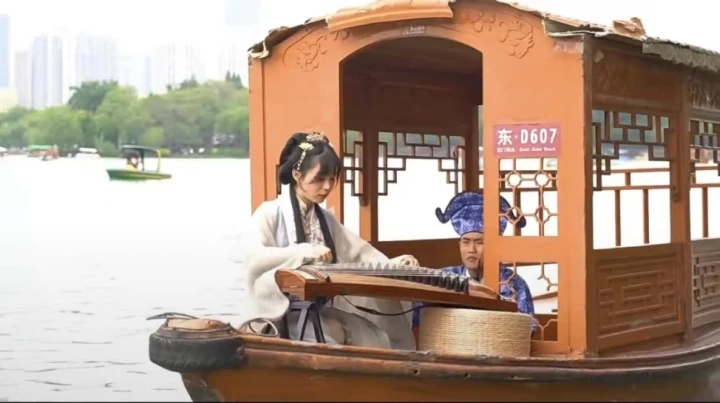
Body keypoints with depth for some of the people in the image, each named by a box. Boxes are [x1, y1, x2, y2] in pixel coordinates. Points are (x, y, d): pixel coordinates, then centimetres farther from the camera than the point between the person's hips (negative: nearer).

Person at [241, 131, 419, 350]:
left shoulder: (325, 219, 17)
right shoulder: (270, 213, -5)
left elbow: (358, 250, 12)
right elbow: (254, 258, -22)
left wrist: (390, 264, -9)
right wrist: (303, 252, -33)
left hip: (324, 310, 6)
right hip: (283, 312, -6)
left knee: (377, 341, -17)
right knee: (327, 348, -34)